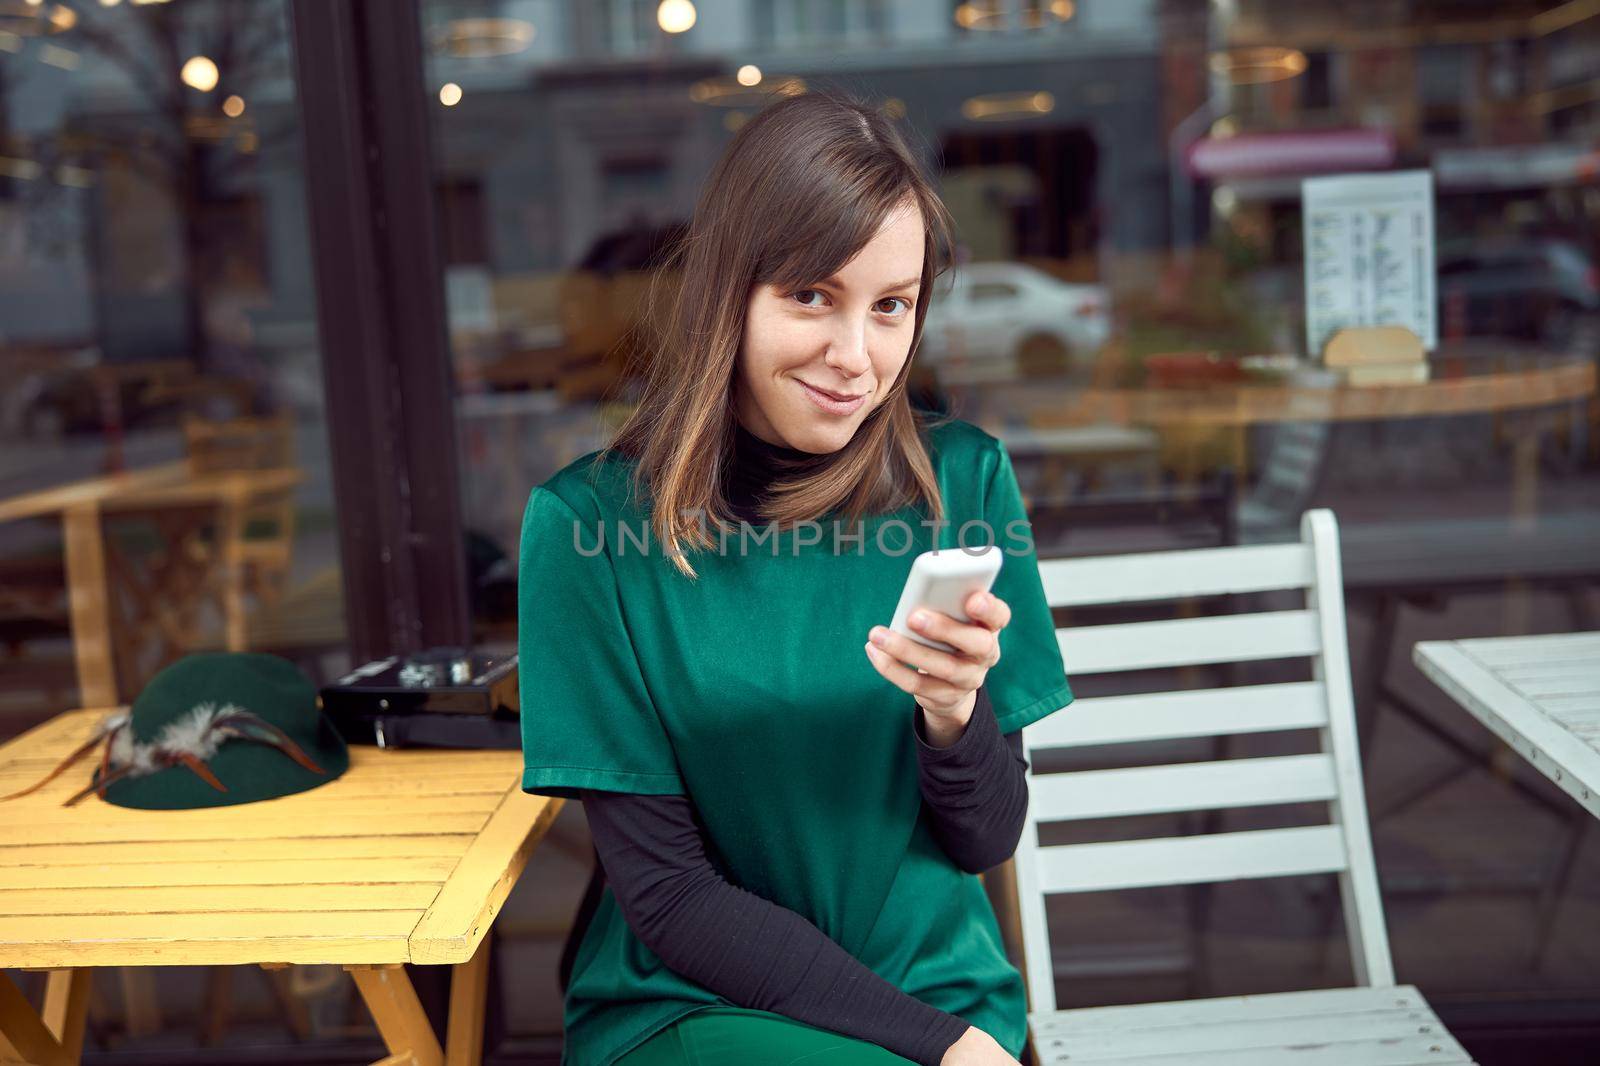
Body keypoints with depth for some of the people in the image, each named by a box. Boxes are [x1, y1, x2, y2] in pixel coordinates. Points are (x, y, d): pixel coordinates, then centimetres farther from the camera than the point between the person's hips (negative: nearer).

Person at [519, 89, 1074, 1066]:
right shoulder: (588, 519, -11)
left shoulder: (966, 481, -4)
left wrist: (955, 715, -19)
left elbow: (989, 842, 2)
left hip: (942, 986, 4)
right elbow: (667, 896, -8)